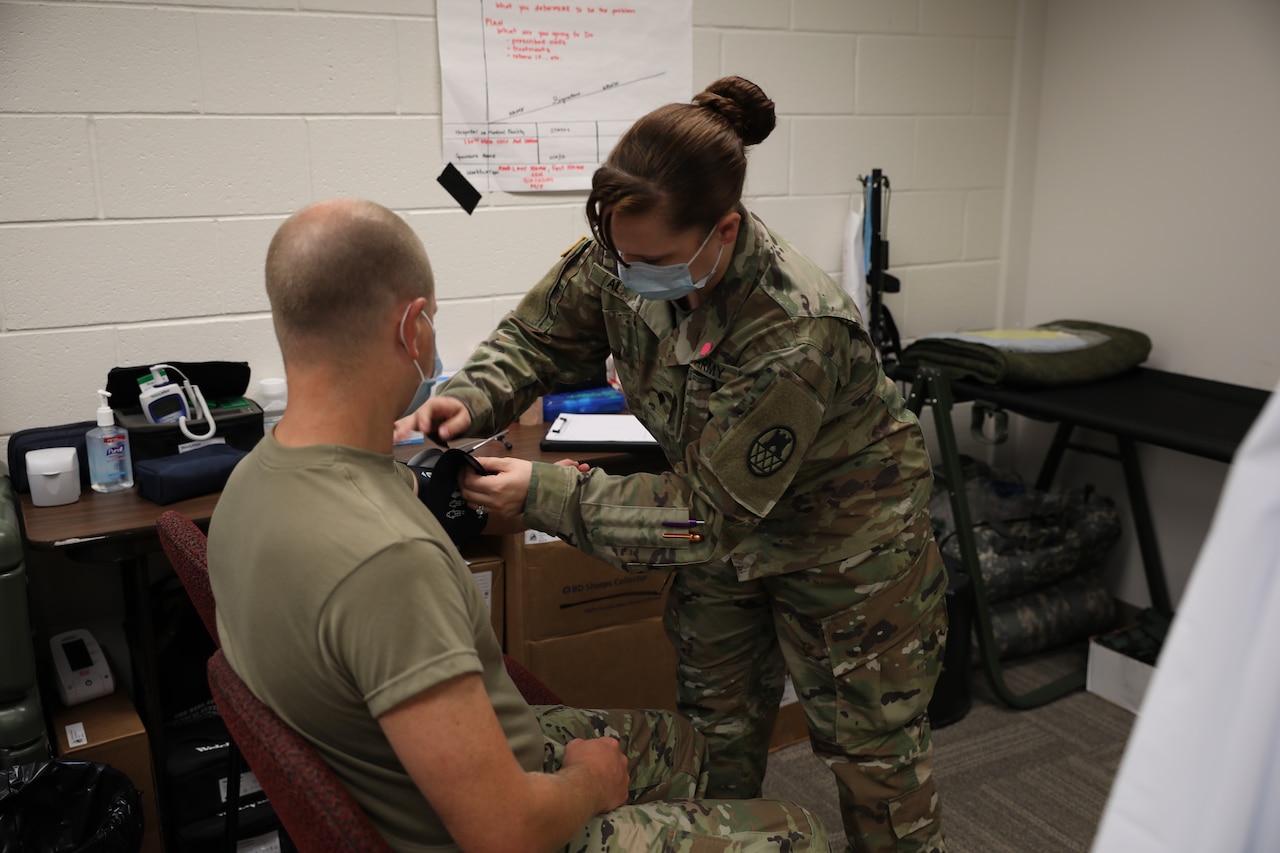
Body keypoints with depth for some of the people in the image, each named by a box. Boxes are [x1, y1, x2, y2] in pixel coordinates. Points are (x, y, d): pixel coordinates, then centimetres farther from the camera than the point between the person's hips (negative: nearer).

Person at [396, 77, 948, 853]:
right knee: (717, 736, 19)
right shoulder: (628, 253, -20)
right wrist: (470, 400, -24)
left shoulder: (795, 337, -38)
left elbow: (707, 515, -31)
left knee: (875, 759, 9)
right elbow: (540, 336, -3)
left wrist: (546, 494, -31)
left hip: (846, 535, -6)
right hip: (729, 526, 6)